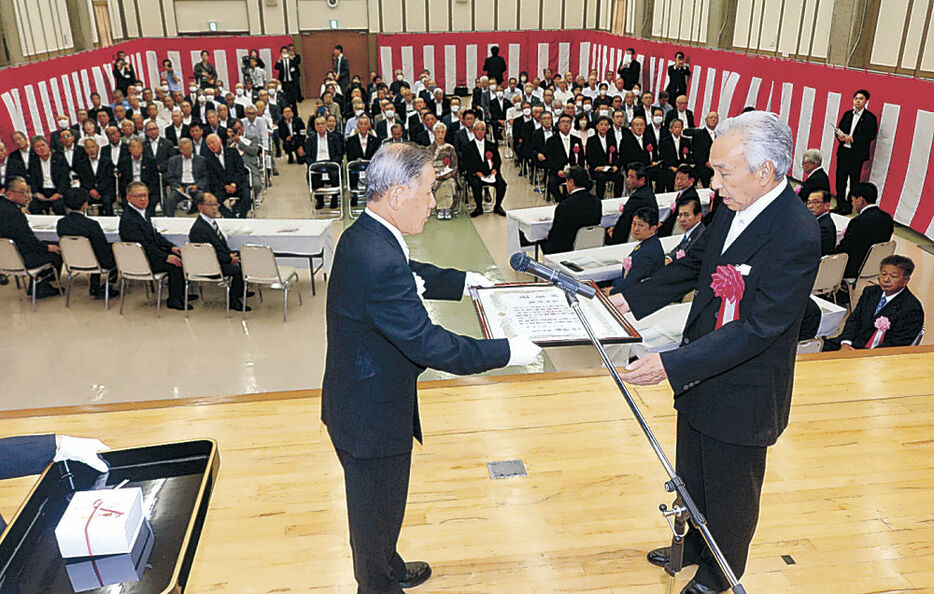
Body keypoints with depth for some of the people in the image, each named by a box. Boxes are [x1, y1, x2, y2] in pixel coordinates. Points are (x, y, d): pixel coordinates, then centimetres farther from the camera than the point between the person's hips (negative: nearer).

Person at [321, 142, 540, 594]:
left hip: (362, 400, 10)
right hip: (373, 416, -10)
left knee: (382, 505, 31)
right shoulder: (381, 262, -34)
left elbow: (411, 275, 20)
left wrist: (462, 281, 20)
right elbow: (428, 344, -31)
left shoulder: (365, 235, -1)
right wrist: (506, 352, -23)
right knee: (377, 510, 16)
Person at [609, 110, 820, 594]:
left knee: (730, 494, 18)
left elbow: (758, 329, -30)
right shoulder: (732, 209, -4)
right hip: (700, 377, 7)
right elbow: (693, 265, 10)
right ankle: (692, 547, 53)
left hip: (742, 395, -7)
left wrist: (673, 366, -33)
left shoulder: (796, 238, -29)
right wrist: (632, 300, 1)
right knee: (691, 477, 27)